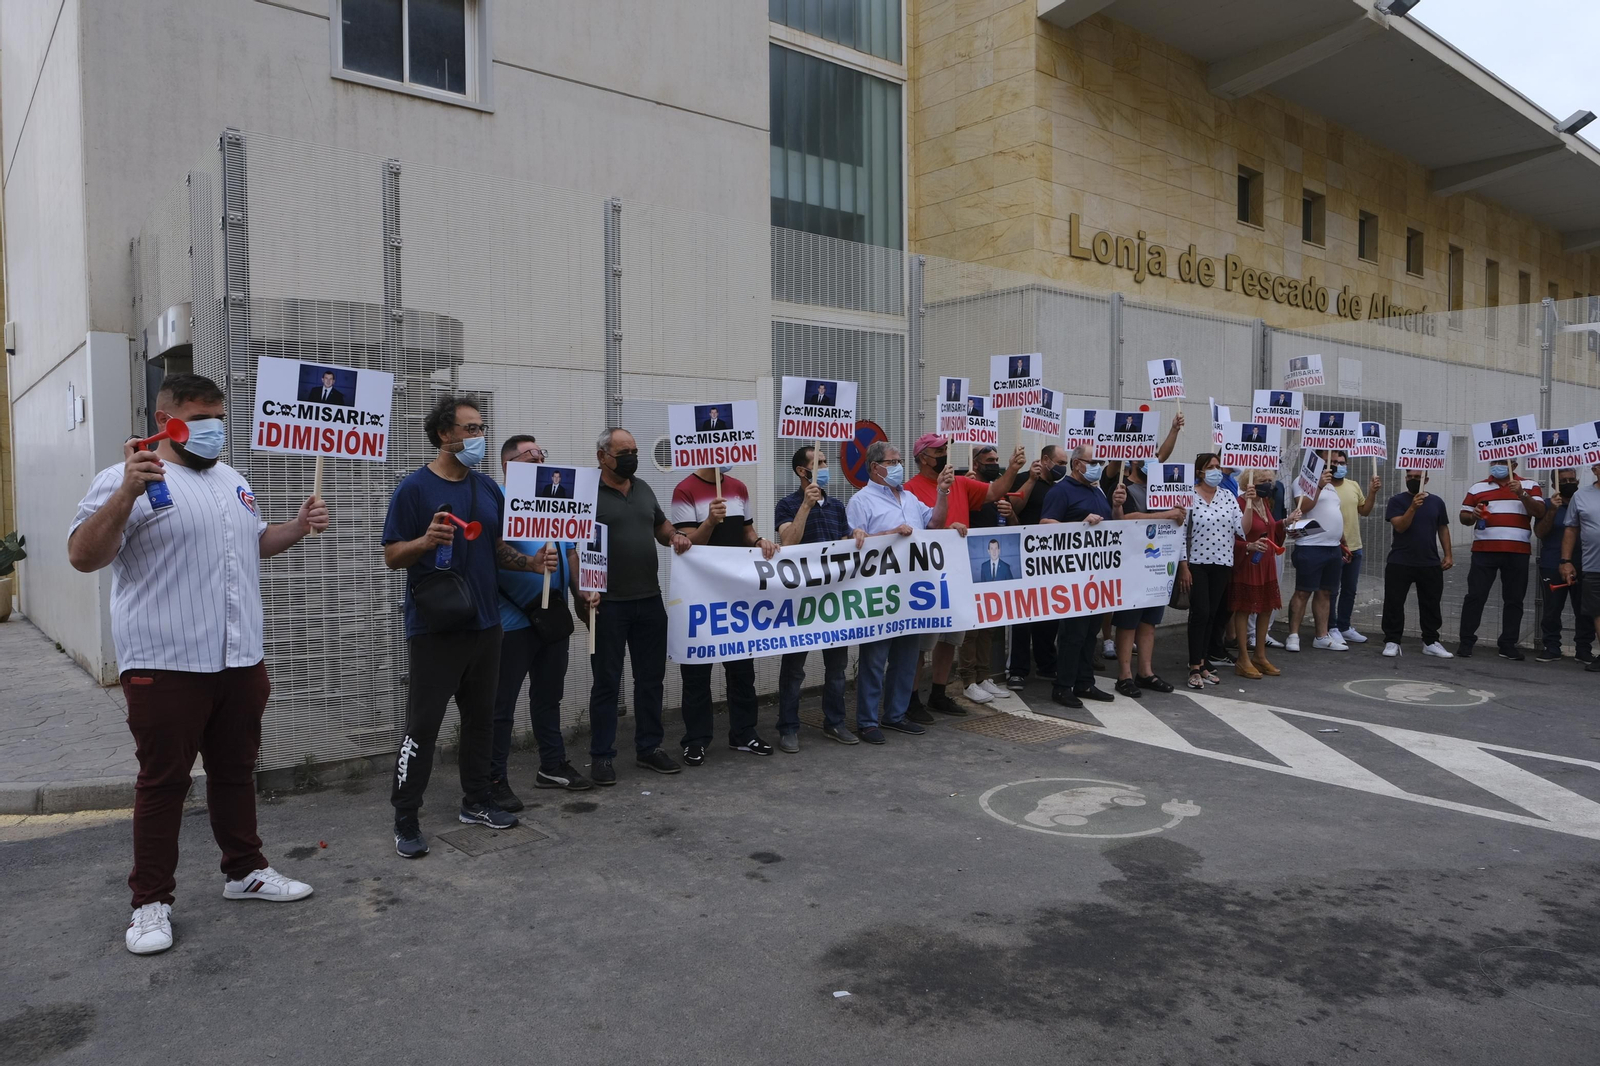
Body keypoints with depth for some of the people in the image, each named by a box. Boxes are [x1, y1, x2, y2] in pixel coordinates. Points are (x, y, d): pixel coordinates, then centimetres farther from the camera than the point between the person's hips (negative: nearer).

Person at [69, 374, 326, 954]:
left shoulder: (232, 481, 15)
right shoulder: (127, 479, -9)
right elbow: (83, 556, -19)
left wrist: (299, 527, 9)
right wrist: (128, 492, -32)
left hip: (240, 661, 7)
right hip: (165, 666, -6)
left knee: (236, 771, 17)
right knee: (162, 782, 4)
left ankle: (244, 869, 31)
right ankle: (151, 900, 17)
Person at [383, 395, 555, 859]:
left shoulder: (489, 489, 10)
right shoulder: (414, 488, -7)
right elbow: (392, 556, -7)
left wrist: (532, 562, -2)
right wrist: (427, 540, -26)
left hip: (484, 624, 6)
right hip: (434, 628, -6)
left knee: (480, 717, 14)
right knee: (423, 725, -2)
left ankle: (476, 800, 28)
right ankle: (405, 821, 9)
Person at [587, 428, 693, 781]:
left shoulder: (643, 489, 12)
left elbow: (661, 526, 25)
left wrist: (676, 536, 2)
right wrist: (583, 588, -23)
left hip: (650, 600, 6)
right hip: (608, 604, -6)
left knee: (651, 676, 12)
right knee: (607, 682, 2)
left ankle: (648, 748, 24)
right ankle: (601, 756, 13)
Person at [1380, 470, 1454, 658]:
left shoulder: (1436, 502, 8)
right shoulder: (1397, 500, -2)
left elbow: (1443, 529, 13)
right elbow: (1399, 527, -13)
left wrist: (1448, 554, 6)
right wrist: (1413, 507, -26)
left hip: (1430, 563, 3)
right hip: (1400, 563, -3)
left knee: (1431, 605, 8)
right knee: (1394, 603, -2)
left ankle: (1431, 642, 17)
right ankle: (1392, 642, 4)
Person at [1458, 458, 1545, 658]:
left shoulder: (1530, 486, 8)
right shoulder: (1477, 488, 10)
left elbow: (1540, 513, -4)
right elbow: (1463, 517, 11)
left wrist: (1522, 494, -17)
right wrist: (1472, 516, -11)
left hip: (1518, 552, 0)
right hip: (1484, 551, 0)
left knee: (1514, 599, 5)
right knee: (1475, 596, -4)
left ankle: (1508, 645, 12)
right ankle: (1466, 642, 0)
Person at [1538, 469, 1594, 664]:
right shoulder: (1548, 505, 4)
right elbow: (1540, 532, -7)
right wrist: (1552, 511, -20)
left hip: (1582, 568, 2)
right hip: (1553, 568, -2)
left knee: (1585, 611, 3)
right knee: (1552, 610, -1)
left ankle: (1584, 650, 9)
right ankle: (1551, 648, 5)